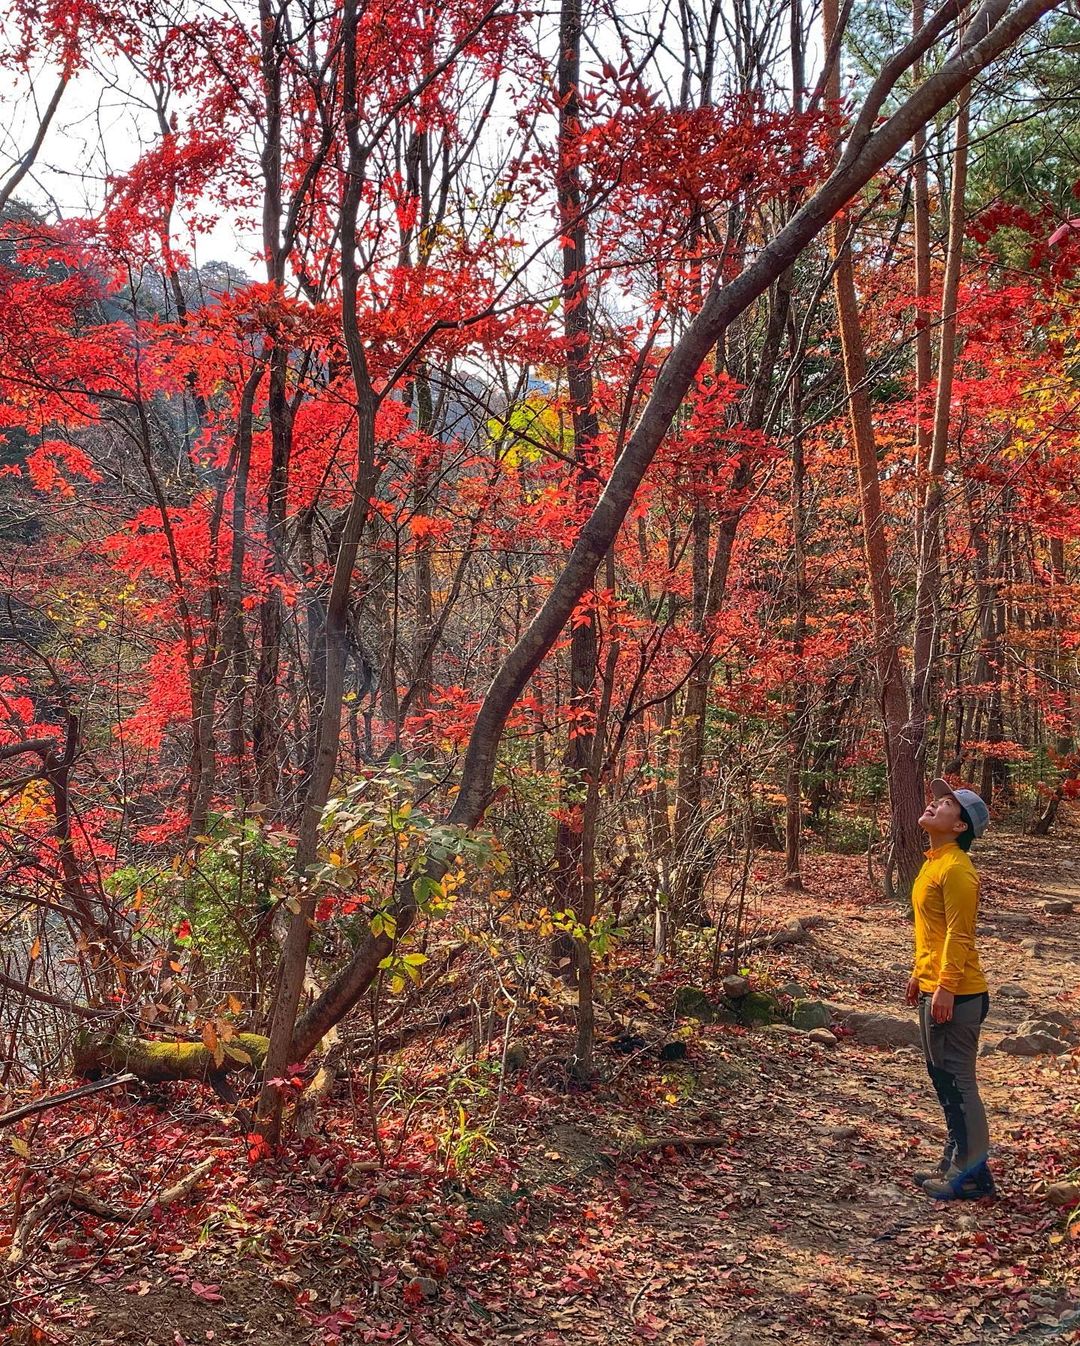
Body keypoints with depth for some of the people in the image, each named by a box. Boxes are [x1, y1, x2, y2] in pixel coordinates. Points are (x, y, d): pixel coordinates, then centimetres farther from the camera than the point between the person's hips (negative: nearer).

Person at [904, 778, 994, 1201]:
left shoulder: (956, 868, -18)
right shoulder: (934, 862, 13)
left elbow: (959, 934, -21)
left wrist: (945, 987, -23)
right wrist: (919, 974, 23)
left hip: (954, 995, -10)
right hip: (933, 988, 10)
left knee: (957, 1081, -2)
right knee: (943, 1077, 17)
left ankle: (971, 1174, 8)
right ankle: (956, 1163, 28)